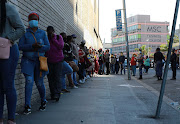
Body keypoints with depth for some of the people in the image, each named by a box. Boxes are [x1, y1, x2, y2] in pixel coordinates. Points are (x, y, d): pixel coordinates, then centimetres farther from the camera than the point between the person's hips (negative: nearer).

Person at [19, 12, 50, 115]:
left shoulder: (42, 33, 9)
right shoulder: (25, 33, 4)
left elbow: (48, 47, 3)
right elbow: (21, 46, -5)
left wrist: (38, 47, -15)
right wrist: (32, 46, -20)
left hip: (39, 60, 1)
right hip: (28, 60, -1)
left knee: (39, 83, 5)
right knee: (29, 81, -14)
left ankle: (43, 101, 31)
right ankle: (27, 106, -10)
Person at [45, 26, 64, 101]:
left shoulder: (59, 37, 5)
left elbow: (61, 47, -10)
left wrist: (53, 39, -9)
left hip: (58, 61, -2)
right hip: (49, 61, 2)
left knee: (57, 77, -10)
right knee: (50, 78, 3)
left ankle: (57, 94, -14)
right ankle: (53, 94, 9)